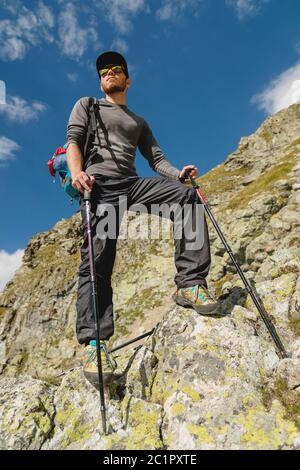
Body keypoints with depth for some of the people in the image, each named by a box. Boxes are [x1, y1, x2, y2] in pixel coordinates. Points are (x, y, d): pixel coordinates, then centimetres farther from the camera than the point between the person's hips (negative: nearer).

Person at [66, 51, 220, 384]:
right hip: (99, 183, -3)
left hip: (132, 183, 4)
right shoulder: (86, 105, 25)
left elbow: (156, 159, 20)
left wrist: (178, 173, -3)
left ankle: (189, 284, -22)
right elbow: (73, 140, 7)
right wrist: (77, 172, -16)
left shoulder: (139, 122, 33)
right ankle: (92, 342, -18)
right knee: (98, 258, -19)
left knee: (187, 196, -20)